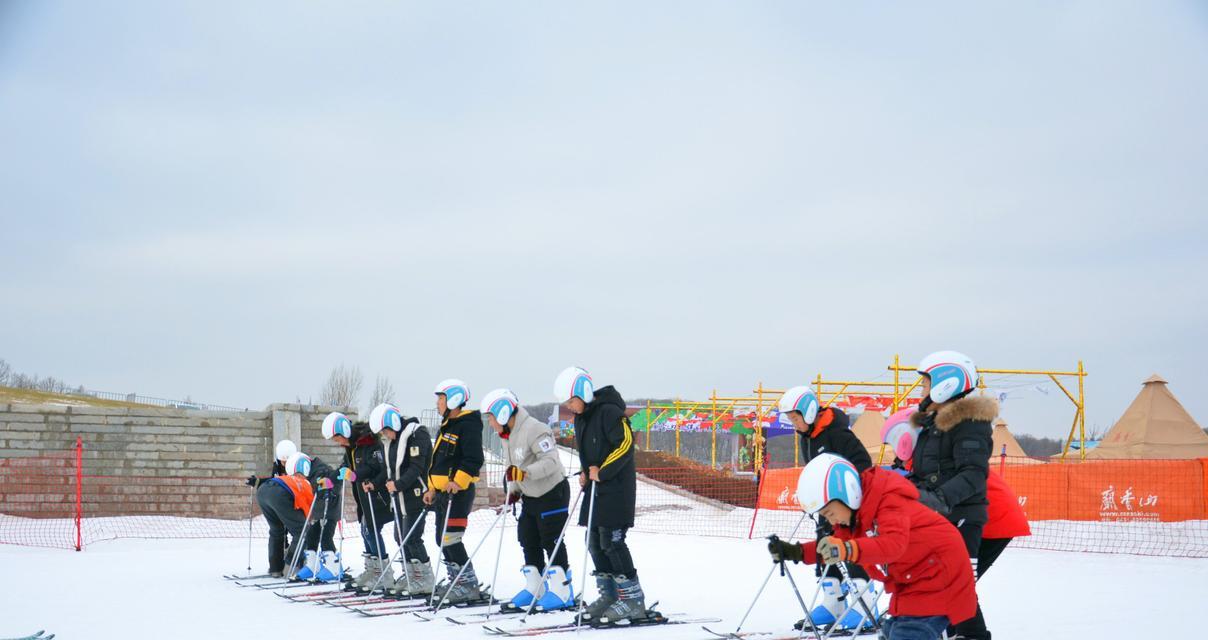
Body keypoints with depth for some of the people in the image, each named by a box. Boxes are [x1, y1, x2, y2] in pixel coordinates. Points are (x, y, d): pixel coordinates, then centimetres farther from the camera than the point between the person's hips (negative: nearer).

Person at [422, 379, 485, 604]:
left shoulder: (468, 425, -12)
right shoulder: (447, 426, 19)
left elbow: (473, 459, -22)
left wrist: (458, 481, -29)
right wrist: (432, 488, 25)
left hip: (459, 492, -10)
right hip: (444, 491, 10)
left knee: (450, 539, -15)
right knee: (442, 539, 13)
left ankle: (469, 585, -12)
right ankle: (455, 580, 22)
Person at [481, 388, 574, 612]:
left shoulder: (534, 430, -23)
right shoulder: (507, 436, 8)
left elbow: (551, 461, -31)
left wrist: (525, 473, -40)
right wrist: (513, 491, 7)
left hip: (552, 492, -9)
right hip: (529, 496, 9)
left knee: (551, 542, -6)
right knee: (528, 542, 11)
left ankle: (562, 592, -1)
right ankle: (534, 589, 19)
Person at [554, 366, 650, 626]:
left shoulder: (609, 412, -16)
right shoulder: (581, 417, 13)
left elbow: (625, 444, -22)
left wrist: (602, 472, -20)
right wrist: (586, 473, 8)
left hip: (616, 489, -9)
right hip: (595, 488, 9)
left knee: (612, 542, -11)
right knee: (595, 543, 10)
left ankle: (633, 600, -6)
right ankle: (609, 595, 19)